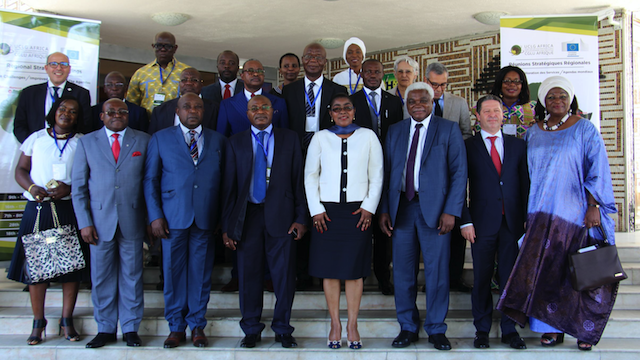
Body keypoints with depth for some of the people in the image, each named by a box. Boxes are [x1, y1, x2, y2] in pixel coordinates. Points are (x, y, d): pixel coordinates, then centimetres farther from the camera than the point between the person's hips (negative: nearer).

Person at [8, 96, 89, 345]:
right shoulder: (36, 138, 13)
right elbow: (21, 170, 12)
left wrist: (69, 189, -14)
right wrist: (32, 188, -8)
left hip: (70, 210, -1)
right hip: (38, 210, 1)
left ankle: (67, 320, 12)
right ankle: (38, 322, 12)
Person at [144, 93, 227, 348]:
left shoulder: (218, 140, 12)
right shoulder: (161, 139, 9)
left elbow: (225, 179, 9)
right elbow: (150, 180, 6)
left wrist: (223, 218, 0)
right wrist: (155, 216, -4)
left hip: (205, 219, 1)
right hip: (173, 218, 0)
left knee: (201, 272, 5)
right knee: (173, 272, 4)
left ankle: (197, 326, 17)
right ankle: (176, 327, 17)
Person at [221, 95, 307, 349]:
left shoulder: (290, 139, 8)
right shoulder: (236, 143, 9)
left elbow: (299, 180, 5)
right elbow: (229, 186, 6)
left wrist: (301, 217, -3)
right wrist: (227, 225, 0)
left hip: (281, 215, -1)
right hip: (247, 215, 1)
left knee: (284, 275, 3)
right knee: (249, 275, 6)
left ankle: (283, 330, 18)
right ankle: (251, 330, 20)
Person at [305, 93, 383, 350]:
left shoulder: (368, 136, 8)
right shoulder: (320, 138, 9)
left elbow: (377, 175, 7)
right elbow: (310, 175, 8)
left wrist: (369, 207, -3)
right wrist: (316, 209, -1)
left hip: (358, 211, 0)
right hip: (327, 210, 1)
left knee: (354, 269, 1)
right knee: (329, 269, 3)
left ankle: (352, 326, 11)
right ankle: (335, 325, 13)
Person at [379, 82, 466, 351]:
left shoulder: (449, 130, 3)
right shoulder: (395, 131, 14)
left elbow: (459, 172, -2)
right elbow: (386, 172, 12)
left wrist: (451, 211, -11)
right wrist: (384, 210, 3)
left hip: (434, 208, -3)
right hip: (401, 207, 3)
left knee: (437, 272, 2)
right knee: (402, 271, 6)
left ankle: (436, 330, 16)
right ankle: (408, 328, 20)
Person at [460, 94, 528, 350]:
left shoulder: (517, 145, 11)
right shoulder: (468, 147, 4)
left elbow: (525, 183, 9)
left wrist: (528, 218, 1)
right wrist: (465, 221, -7)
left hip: (512, 221, 2)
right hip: (483, 222, -2)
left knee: (511, 277, 5)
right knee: (482, 278, 5)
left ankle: (509, 329, 16)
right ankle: (482, 330, 16)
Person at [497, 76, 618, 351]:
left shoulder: (584, 129, 0)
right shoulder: (533, 133, 11)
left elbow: (597, 170, -4)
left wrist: (594, 206, -12)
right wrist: (527, 212, 9)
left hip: (576, 214, -3)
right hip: (542, 214, 4)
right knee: (546, 268, 1)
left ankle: (586, 329, 12)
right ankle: (552, 327, 10)